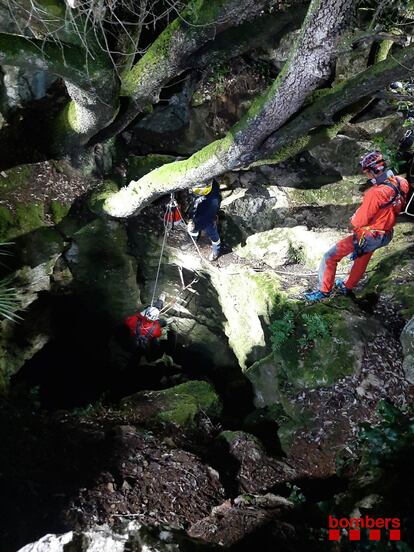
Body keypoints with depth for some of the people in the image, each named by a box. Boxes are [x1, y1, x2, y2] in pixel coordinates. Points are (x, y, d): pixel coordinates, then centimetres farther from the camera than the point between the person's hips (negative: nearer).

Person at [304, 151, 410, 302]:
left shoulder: (375, 193, -34)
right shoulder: (399, 182, -10)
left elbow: (360, 220, -25)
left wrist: (353, 223, -3)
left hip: (368, 236, -8)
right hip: (387, 235, 8)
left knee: (330, 257, 4)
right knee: (362, 259, 31)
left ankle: (324, 291, 15)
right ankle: (347, 287, 51)